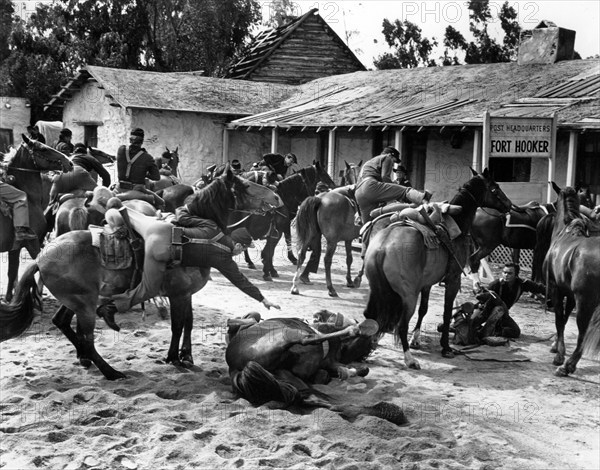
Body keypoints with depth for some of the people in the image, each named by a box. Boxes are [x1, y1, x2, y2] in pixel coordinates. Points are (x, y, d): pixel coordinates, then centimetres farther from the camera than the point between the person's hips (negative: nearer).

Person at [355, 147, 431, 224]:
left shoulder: (367, 163, 42)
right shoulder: (387, 158, 16)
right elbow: (385, 177, 0)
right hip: (370, 186, -8)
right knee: (404, 191, -18)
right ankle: (423, 199, -47)